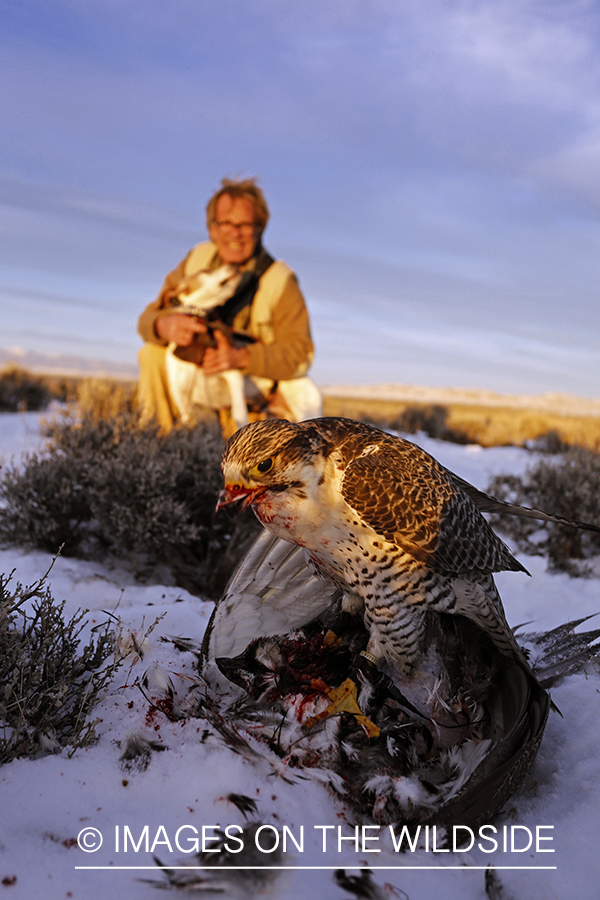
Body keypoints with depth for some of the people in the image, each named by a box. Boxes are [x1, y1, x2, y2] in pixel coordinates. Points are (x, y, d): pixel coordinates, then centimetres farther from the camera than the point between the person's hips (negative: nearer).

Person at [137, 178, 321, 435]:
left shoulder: (280, 281, -19)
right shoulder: (197, 260, -8)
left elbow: (300, 352, -25)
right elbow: (148, 317, -9)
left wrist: (241, 357, -40)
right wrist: (165, 325, -36)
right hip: (199, 377, 3)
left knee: (304, 396, -29)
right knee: (152, 353, -18)